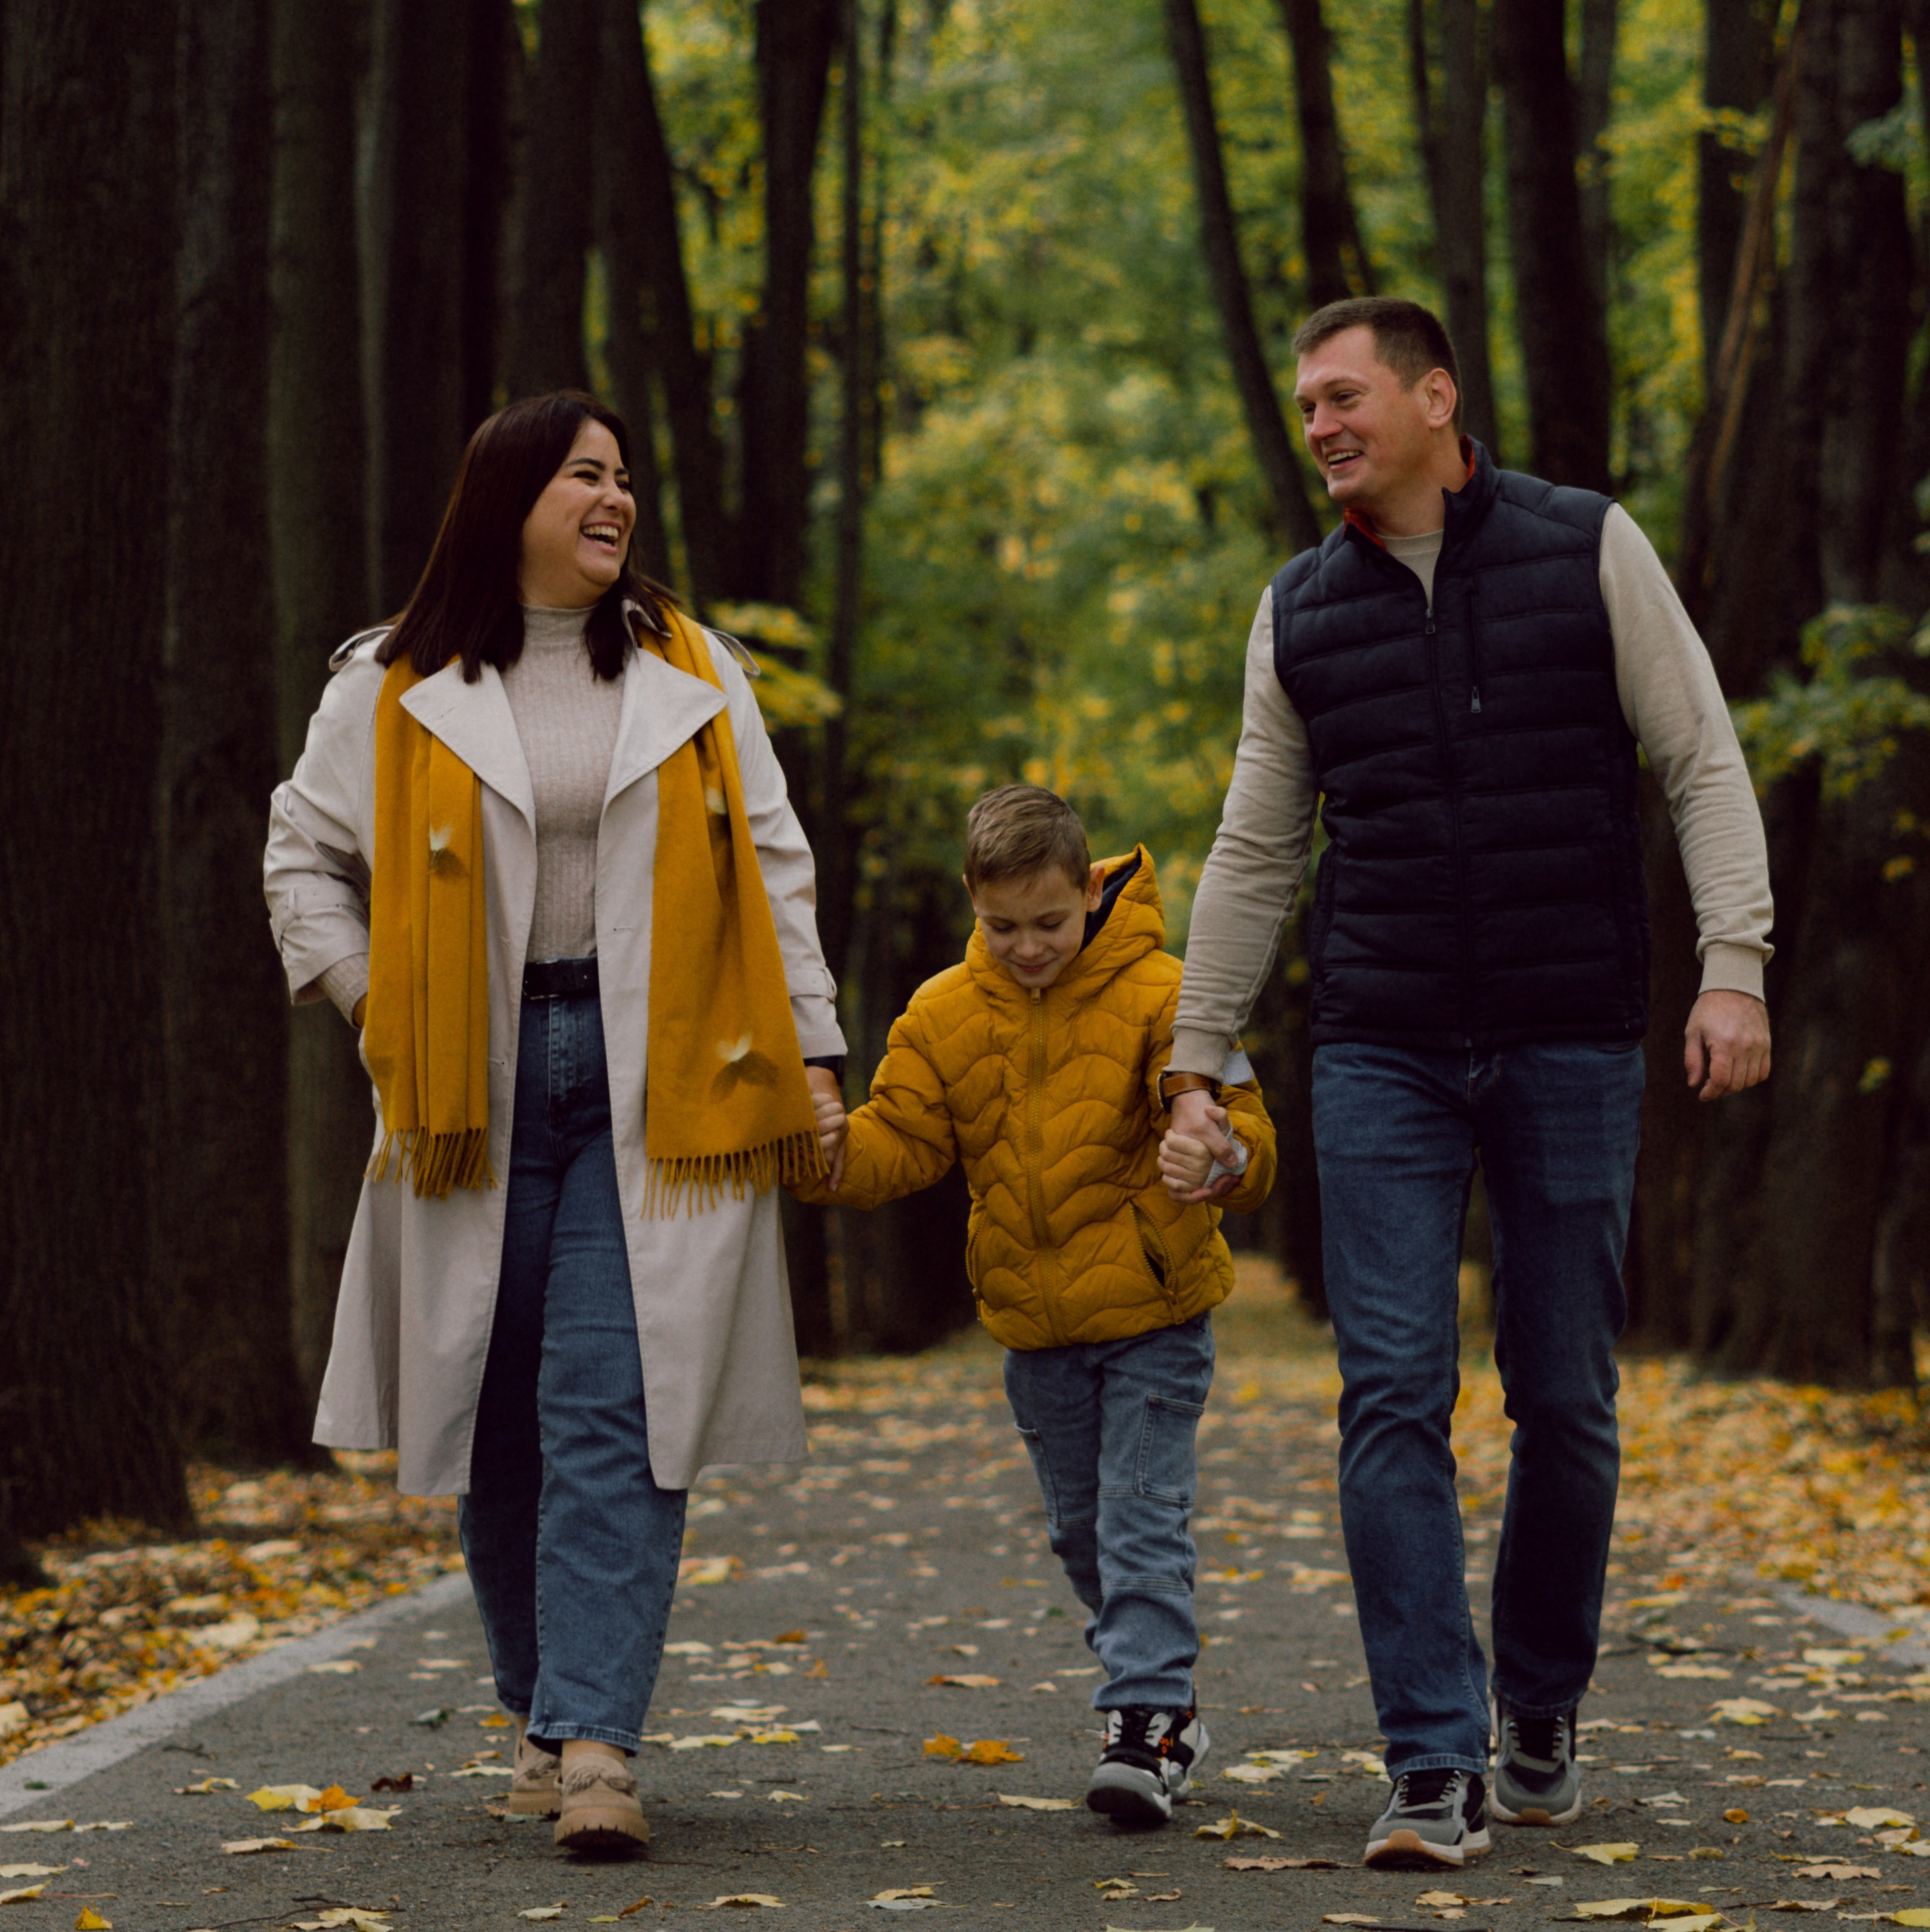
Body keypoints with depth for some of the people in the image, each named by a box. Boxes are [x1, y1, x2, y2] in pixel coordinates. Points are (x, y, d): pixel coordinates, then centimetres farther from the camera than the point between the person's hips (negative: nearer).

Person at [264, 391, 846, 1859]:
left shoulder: (693, 673, 10)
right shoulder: (395, 688, 5)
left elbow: (771, 868, 11)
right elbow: (305, 853, 15)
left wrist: (813, 1049, 6)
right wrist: (373, 1001, 3)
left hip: (658, 1092, 0)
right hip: (477, 1098, 1)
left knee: (614, 1414, -9)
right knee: (500, 1420, 6)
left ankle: (596, 1744, -12)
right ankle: (543, 1715, 21)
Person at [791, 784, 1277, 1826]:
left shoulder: (1156, 996, -13)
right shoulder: (943, 1016, 0)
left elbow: (1240, 1127, -20)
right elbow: (901, 1144, -2)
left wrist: (1224, 1155, -44)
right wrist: (836, 1156, -24)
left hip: (1152, 1314, -5)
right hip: (1032, 1322, 5)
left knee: (1140, 1515, -9)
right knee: (1078, 1525, 15)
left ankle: (1147, 1716, -5)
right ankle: (1163, 1703, 31)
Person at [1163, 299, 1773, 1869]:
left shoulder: (1589, 550, 1)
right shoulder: (1301, 615, 9)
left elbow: (1703, 765, 0)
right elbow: (1254, 858, 14)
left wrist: (1734, 966, -12)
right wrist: (1196, 1067, 12)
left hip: (1575, 1047, -1)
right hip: (1384, 1061, 2)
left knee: (1565, 1402, 5)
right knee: (1395, 1400, -8)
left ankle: (1541, 1713, 25)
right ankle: (1435, 1769, -6)